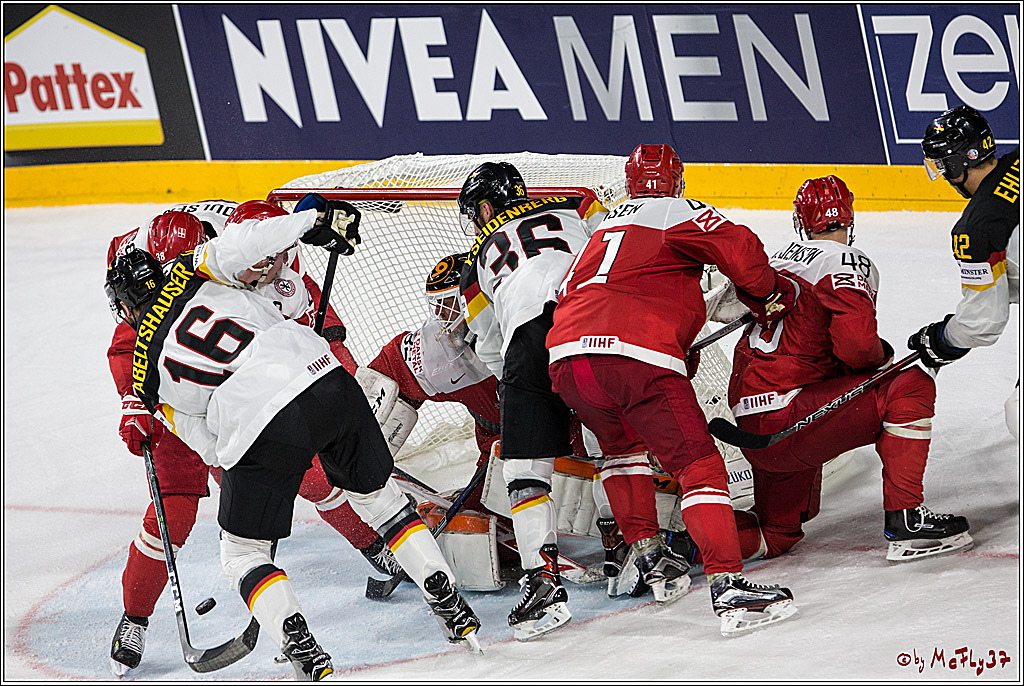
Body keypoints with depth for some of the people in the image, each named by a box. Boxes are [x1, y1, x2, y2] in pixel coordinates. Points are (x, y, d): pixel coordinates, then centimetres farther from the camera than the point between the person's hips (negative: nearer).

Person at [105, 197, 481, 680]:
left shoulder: (149, 374, 14)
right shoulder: (191, 273, 13)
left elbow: (209, 444, 18)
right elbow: (240, 244, -7)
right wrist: (316, 221, 1)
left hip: (259, 432, -3)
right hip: (327, 382, 3)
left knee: (243, 551, 15)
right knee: (379, 497, 25)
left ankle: (306, 656, -2)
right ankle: (454, 613, 22)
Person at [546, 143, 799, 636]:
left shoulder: (605, 227, 34)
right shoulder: (679, 212, 13)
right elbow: (737, 248, -4)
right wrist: (768, 295, 14)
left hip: (565, 355, 6)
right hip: (639, 354, -6)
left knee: (621, 444, 33)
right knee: (697, 462, -2)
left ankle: (647, 557, 29)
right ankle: (728, 586, -14)